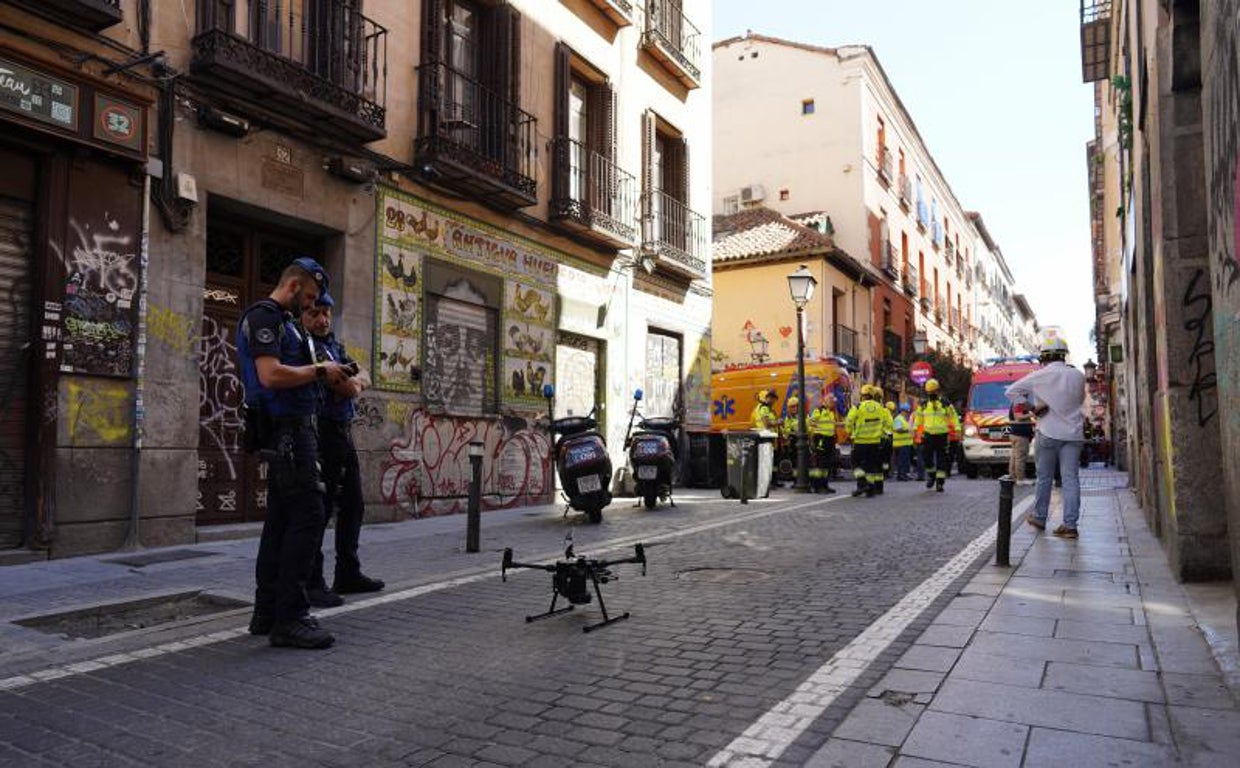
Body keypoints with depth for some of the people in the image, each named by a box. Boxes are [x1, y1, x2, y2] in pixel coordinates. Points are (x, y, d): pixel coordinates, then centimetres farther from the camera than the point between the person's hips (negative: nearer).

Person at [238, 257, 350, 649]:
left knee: (282, 519, 11)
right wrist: (319, 371, -12)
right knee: (307, 516, -12)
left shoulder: (281, 320, 22)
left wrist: (323, 374, 9)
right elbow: (271, 375, -22)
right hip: (286, 429, -11)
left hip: (290, 430, 11)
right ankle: (289, 619, -9)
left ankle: (267, 612, 18)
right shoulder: (263, 315, -10)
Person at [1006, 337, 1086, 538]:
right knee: (1071, 478, 0)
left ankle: (1039, 518, 22)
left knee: (1044, 477, 10)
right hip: (1073, 433, 2)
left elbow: (1012, 391, 0)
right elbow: (1080, 400, 17)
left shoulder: (1040, 376, -5)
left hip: (1048, 433, -2)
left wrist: (1032, 408, 2)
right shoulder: (1078, 376, 3)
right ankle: (1070, 525, -3)